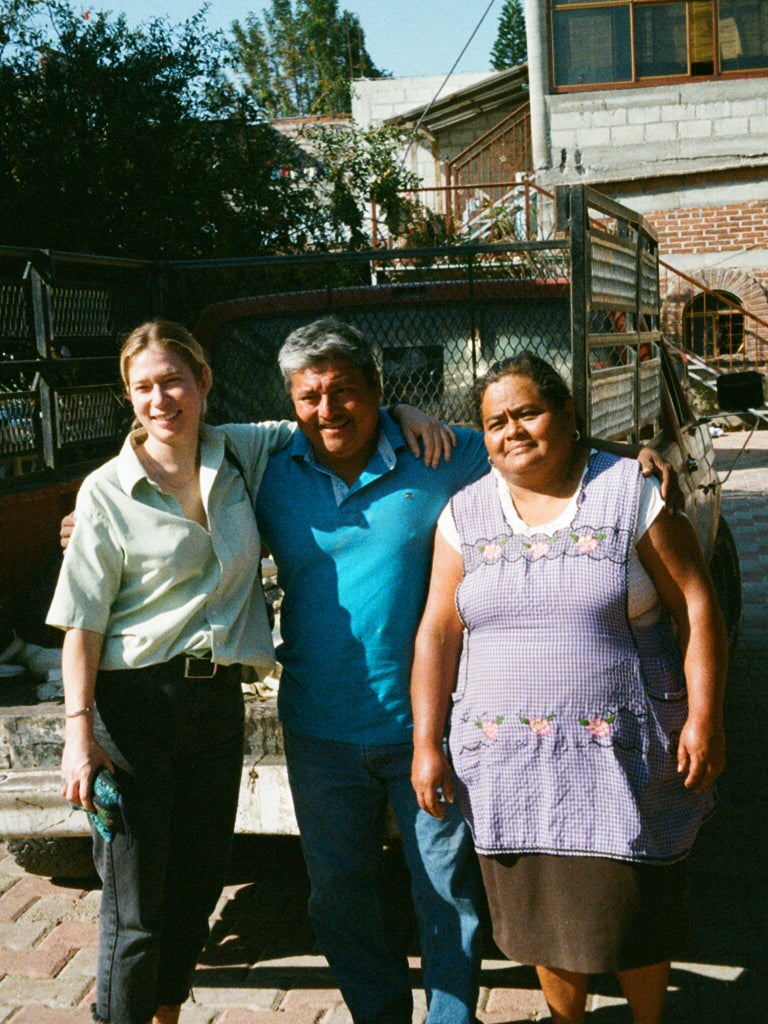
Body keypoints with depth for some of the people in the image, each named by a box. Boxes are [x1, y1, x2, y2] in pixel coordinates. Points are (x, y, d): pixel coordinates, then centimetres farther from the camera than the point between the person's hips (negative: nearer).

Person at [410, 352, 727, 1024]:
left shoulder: (634, 494, -3)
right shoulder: (466, 514, 5)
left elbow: (696, 608, -4)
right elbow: (438, 633, 3)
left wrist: (704, 718, -11)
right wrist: (427, 745, -2)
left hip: (623, 753, -2)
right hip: (508, 759, 2)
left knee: (636, 910, 8)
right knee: (542, 912, 11)